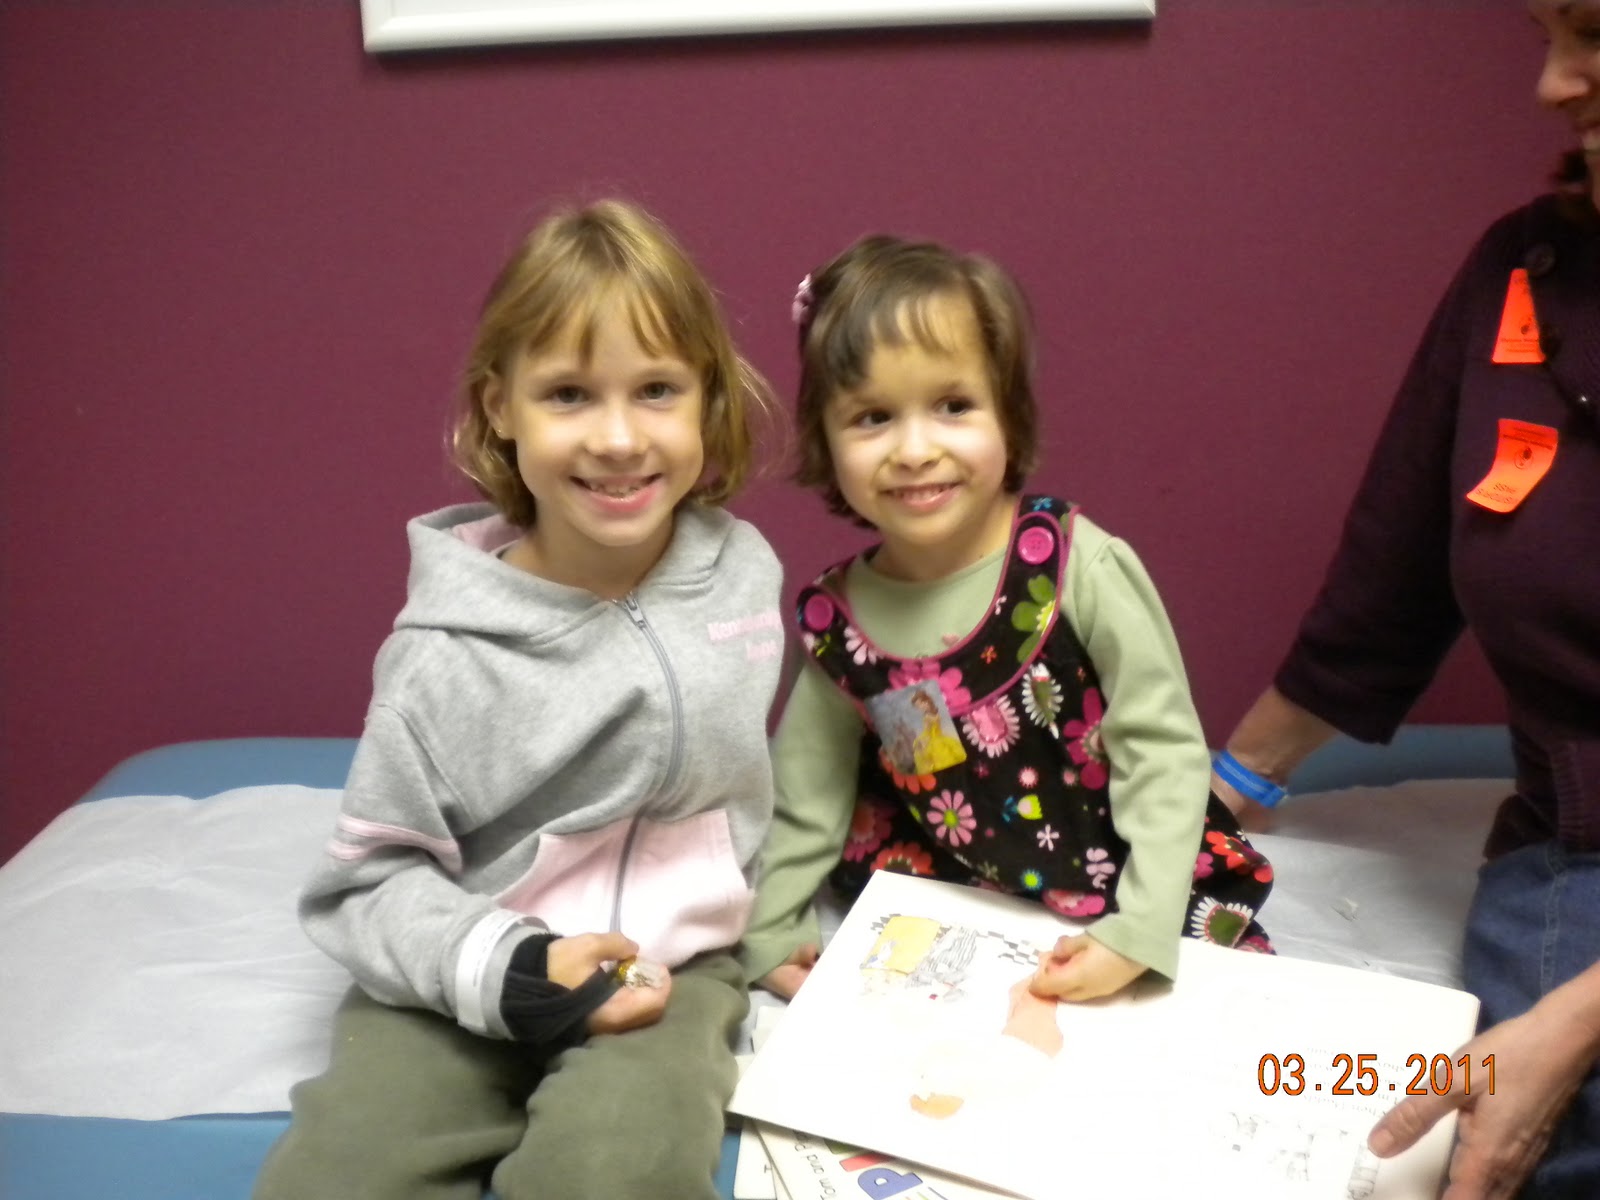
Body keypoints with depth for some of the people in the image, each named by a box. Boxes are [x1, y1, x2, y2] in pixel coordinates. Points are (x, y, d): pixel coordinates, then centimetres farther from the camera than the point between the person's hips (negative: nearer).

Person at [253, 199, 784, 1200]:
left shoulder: (742, 573, -3)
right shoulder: (448, 651, -13)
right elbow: (374, 878, -6)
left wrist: (766, 924, 19)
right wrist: (508, 968, -20)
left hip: (670, 966, 1)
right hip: (466, 975, 0)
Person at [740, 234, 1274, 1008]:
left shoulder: (1078, 566, -19)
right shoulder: (837, 619, -8)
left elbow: (1163, 751, -15)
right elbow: (806, 801, 6)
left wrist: (1141, 930, -20)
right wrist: (770, 936, 5)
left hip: (1131, 892, -3)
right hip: (959, 920, 4)